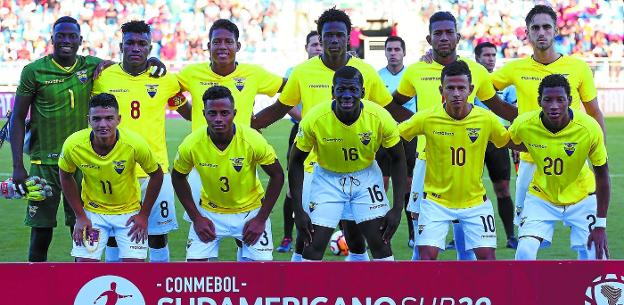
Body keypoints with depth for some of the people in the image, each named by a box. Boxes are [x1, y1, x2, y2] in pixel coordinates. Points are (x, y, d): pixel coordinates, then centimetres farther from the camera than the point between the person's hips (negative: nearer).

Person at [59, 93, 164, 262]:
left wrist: (144, 215, -5)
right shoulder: (73, 145, -21)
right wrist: (80, 216, -1)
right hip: (92, 212, 1)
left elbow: (156, 175, -7)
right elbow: (65, 176, 0)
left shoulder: (135, 144, -24)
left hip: (129, 212, -1)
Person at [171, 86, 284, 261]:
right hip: (209, 212, 1)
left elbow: (277, 176, -10)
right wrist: (196, 218, -6)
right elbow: (178, 177, -1)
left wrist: (261, 219, -12)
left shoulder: (253, 141, -24)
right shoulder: (191, 144, -20)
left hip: (251, 210, -1)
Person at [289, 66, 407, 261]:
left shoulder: (380, 118, -22)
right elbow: (296, 161, -10)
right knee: (314, 246, -6)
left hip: (366, 176, 1)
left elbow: (398, 159, -7)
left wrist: (398, 208, -12)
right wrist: (298, 210, -13)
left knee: (380, 243, -4)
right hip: (327, 177, -1)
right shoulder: (314, 119, -24)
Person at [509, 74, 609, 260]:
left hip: (581, 197, 0)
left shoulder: (589, 128, -26)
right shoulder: (524, 125, -23)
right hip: (541, 197, 1)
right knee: (524, 252, -17)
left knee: (596, 258, -10)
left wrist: (600, 226, -16)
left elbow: (602, 176, -16)